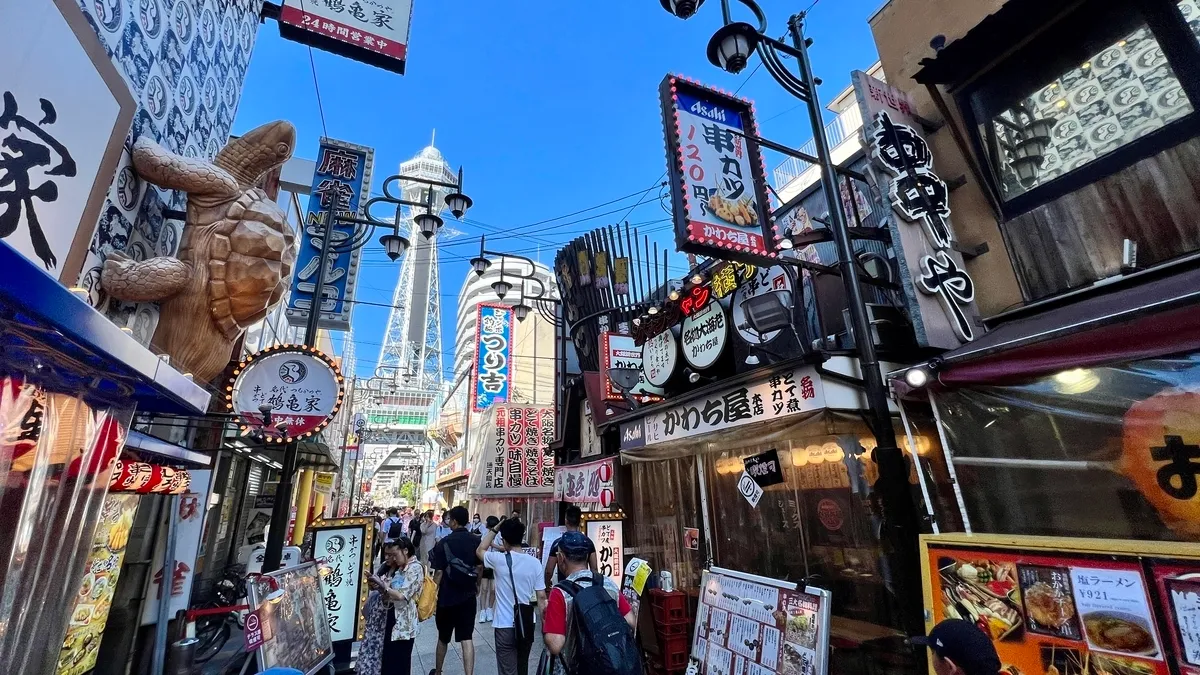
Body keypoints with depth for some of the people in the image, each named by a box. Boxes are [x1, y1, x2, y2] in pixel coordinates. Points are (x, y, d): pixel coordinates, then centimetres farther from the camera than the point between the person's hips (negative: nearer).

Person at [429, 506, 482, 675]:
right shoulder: (477, 541, -4)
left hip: (447, 596, -1)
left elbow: (439, 572, -12)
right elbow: (480, 568, 4)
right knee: (466, 638, 5)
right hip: (468, 596, 2)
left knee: (443, 637, 18)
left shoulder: (444, 543, -14)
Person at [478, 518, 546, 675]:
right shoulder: (534, 562, -7)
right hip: (527, 623, 4)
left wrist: (495, 529, 6)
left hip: (505, 625, -3)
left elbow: (480, 550, 7)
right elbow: (541, 596, -2)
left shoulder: (499, 559, -14)